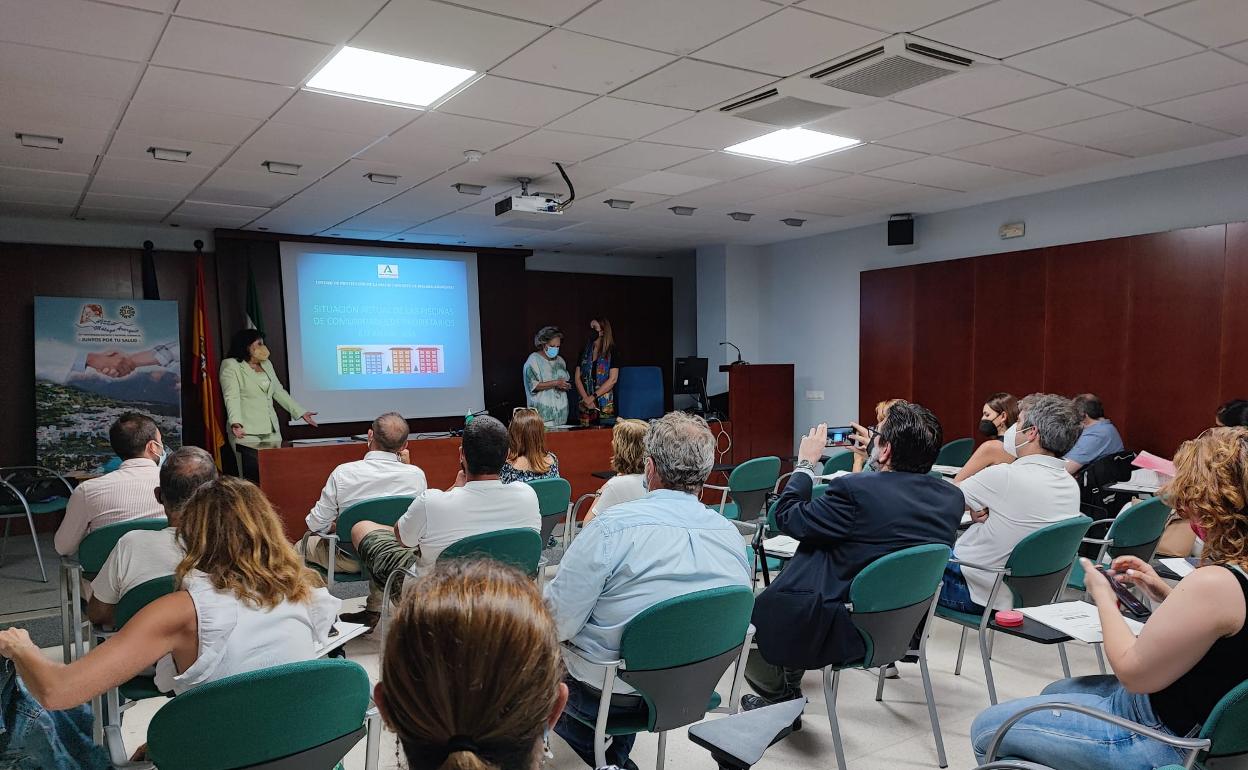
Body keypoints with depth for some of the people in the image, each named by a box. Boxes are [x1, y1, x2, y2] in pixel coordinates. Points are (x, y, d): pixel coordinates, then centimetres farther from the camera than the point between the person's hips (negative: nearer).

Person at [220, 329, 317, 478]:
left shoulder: (267, 364, 18)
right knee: (251, 476, -10)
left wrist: (301, 412, 17)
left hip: (272, 431, 6)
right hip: (246, 432, -6)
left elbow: (278, 392, 22)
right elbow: (231, 397, -14)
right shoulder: (230, 365, -3)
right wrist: (235, 423, -29)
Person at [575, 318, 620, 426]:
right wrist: (586, 398, -7)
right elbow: (577, 378, 8)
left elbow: (613, 379, -7)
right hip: (585, 406, 4)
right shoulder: (584, 352, 13)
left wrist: (593, 397, -12)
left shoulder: (612, 352, 1)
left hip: (605, 406, -3)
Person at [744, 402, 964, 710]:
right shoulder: (952, 497, -6)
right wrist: (868, 460, 21)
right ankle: (790, 689, 41)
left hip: (840, 633, -7)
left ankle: (780, 699, 33)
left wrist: (806, 463, 2)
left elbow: (788, 517, -12)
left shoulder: (854, 490, -26)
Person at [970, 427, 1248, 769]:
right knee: (1055, 692, 30)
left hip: (1161, 740, -10)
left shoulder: (1214, 583, -32)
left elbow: (1132, 674, -22)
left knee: (987, 727, -3)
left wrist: (1102, 596, -9)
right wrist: (1165, 594, 4)